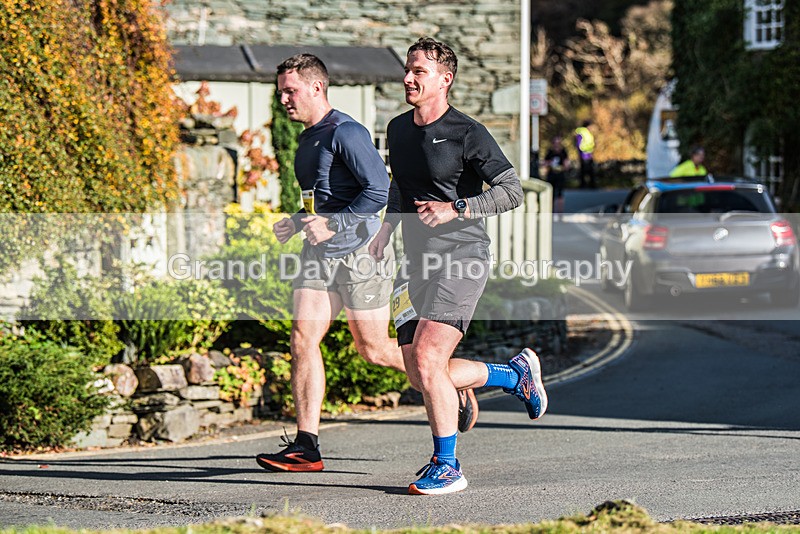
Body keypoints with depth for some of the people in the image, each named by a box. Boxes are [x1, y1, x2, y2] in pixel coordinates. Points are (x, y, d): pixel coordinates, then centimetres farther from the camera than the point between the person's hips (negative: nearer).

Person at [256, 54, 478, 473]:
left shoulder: (346, 133, -13)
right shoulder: (307, 140, 16)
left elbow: (379, 190, -21)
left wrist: (331, 225, -23)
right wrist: (297, 223, 12)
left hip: (360, 253, -8)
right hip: (320, 255, 8)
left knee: (374, 349, 0)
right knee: (302, 340, -5)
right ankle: (306, 447, -6)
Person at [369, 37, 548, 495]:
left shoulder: (468, 134, -9)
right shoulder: (398, 130, 13)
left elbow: (512, 191, -9)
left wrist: (457, 209, -19)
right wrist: (387, 227, 15)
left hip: (462, 256, -8)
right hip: (417, 262, 8)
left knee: (427, 360, -17)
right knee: (419, 374, 3)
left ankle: (447, 465, -4)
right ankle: (517, 373, 26)